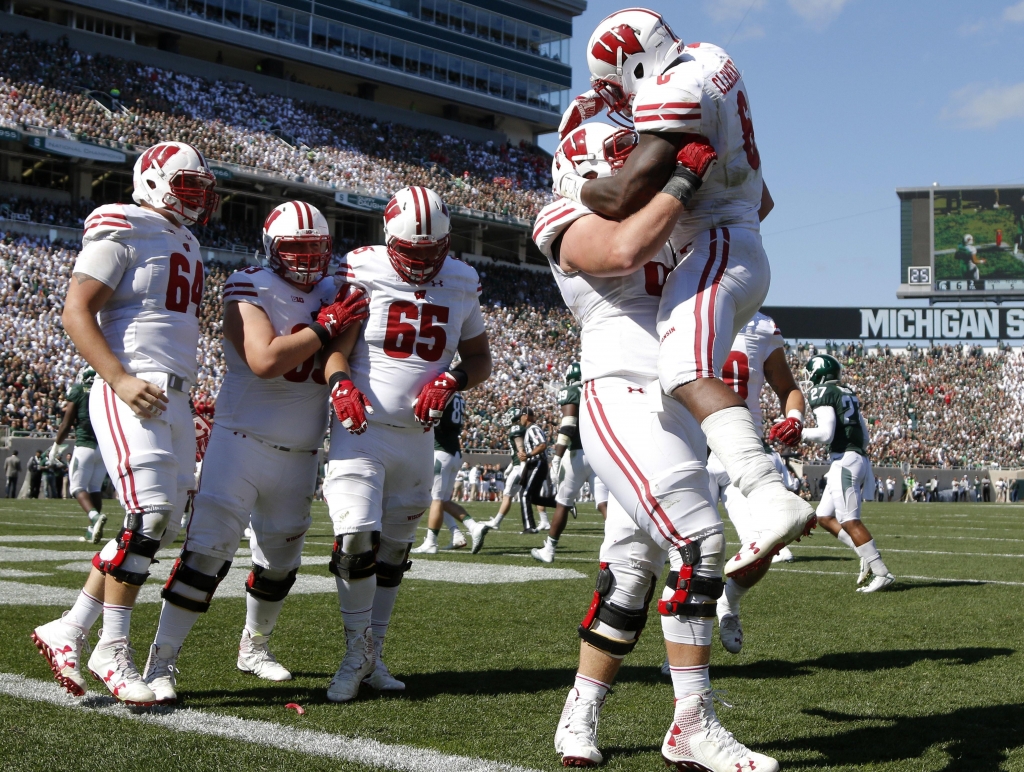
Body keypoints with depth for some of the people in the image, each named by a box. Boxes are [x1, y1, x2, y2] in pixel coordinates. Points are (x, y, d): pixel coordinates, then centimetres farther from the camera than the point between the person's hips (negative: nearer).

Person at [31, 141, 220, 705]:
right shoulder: (123, 231, -4)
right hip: (130, 394, -9)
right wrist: (120, 379, -22)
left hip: (173, 398, 9)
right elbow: (76, 313, -11)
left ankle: (68, 632, 12)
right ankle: (113, 649, -5)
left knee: (162, 525, 5)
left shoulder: (187, 245, 21)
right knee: (149, 515, -16)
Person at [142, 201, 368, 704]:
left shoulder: (332, 295, 9)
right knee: (208, 550, -13)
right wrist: (325, 327, -20)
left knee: (280, 561, 17)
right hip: (243, 441, -6)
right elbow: (265, 360, -23)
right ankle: (161, 662, -7)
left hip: (300, 453, 6)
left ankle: (254, 647, 38)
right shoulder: (250, 290, -10)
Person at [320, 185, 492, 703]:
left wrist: (453, 380, -9)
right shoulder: (364, 274, -6)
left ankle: (371, 655, 25)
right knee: (357, 538, -17)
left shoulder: (460, 285, 6)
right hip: (361, 430, -4)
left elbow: (480, 357, 13)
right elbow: (335, 347, -8)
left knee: (394, 549, 12)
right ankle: (358, 649, 4)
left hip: (417, 437, 4)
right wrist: (340, 383, -30)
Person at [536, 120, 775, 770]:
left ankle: (580, 717, 19)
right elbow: (624, 250, -26)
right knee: (698, 544, -16)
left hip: (675, 412, 9)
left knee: (632, 571, 9)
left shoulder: (654, 226, 23)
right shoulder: (577, 227, -3)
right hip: (624, 400, -9)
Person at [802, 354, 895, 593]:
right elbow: (864, 435, 22)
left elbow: (826, 434, -15)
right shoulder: (847, 394, 20)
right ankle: (868, 557, 6)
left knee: (850, 521, -9)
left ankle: (881, 572, -10)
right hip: (860, 458, 9)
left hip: (844, 461, -9)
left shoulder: (823, 394, -6)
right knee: (824, 517, 13)